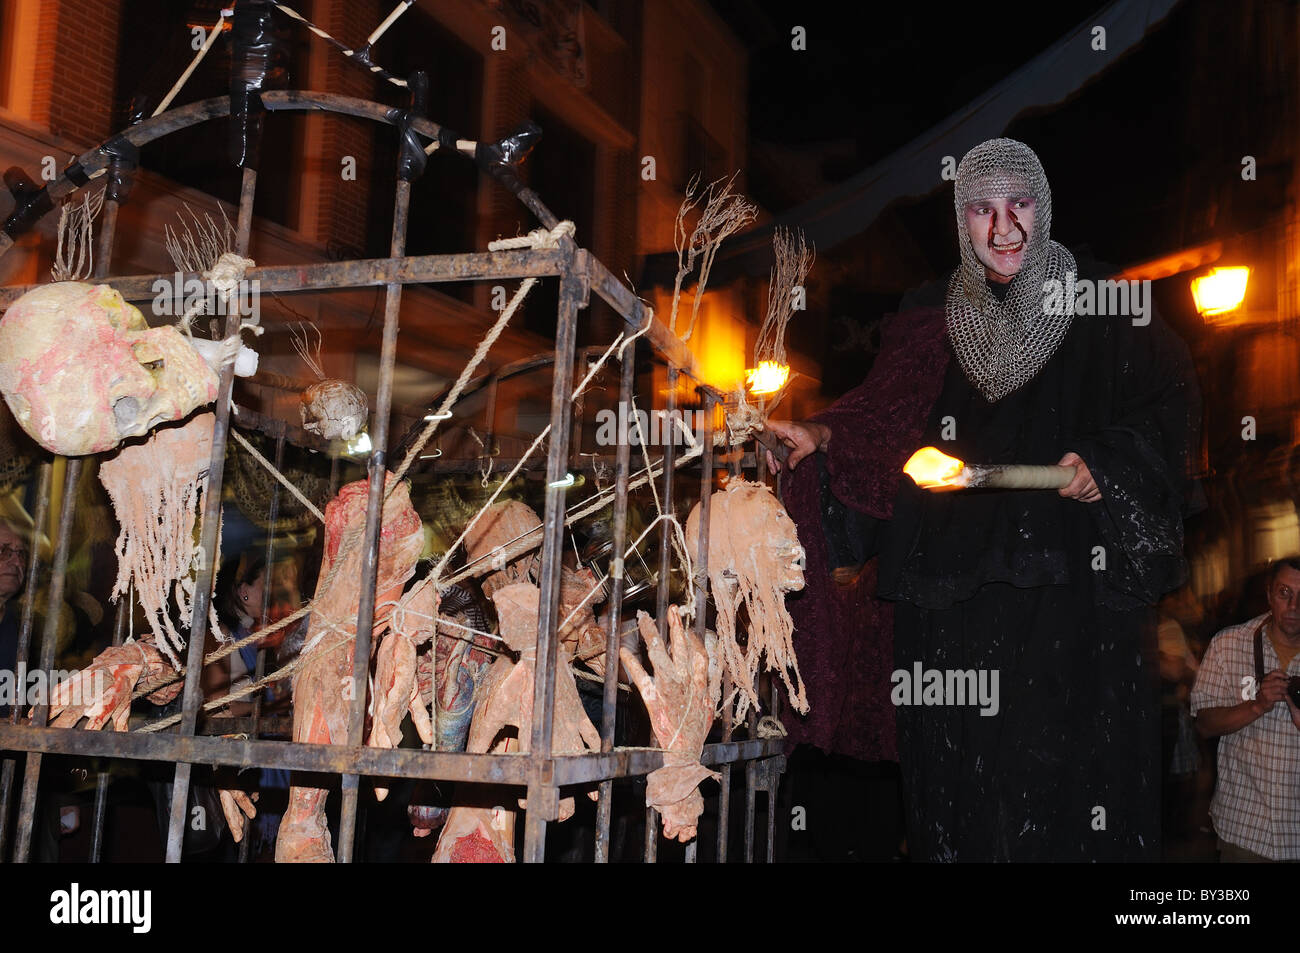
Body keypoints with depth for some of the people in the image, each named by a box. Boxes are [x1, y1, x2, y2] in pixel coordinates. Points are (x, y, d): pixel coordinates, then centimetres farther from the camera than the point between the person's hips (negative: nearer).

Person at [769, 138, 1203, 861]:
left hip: (1069, 587, -2)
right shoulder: (932, 319, 14)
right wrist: (822, 436, -11)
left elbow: (1171, 410, 6)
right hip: (952, 597, 2)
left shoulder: (1103, 312, 8)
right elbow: (884, 419, 7)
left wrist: (1108, 464, -11)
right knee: (961, 781, 1)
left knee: (1065, 775, -6)